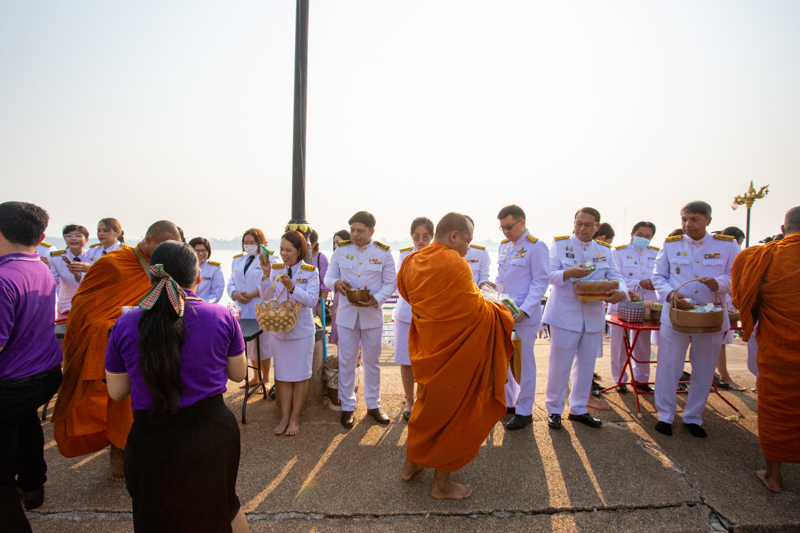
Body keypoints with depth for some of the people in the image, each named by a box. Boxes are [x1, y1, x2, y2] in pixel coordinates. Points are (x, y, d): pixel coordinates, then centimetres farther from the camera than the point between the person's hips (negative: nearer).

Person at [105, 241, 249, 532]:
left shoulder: (125, 325, -9)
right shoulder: (222, 317, -12)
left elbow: (116, 391, 2)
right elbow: (238, 374, 1)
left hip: (151, 441, 0)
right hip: (213, 432, 1)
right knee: (224, 505, 29)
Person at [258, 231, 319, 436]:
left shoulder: (310, 271, -6)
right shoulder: (276, 269, 4)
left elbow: (312, 300, -14)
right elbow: (265, 296, -3)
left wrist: (292, 287, -25)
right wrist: (266, 275, -15)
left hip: (301, 331, -3)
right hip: (278, 329, 3)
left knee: (300, 375, 6)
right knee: (282, 375, 11)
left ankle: (295, 418, 19)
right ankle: (284, 417, 22)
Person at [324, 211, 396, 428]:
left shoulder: (383, 253, -3)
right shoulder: (341, 250, 1)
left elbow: (390, 283, -1)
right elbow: (328, 277, 5)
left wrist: (377, 299, -18)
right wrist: (336, 283, -19)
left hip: (372, 314, 0)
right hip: (346, 313, 1)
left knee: (372, 361, 12)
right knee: (346, 362, 6)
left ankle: (373, 404, 28)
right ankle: (347, 407, 22)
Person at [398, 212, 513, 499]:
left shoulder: (411, 262, 1)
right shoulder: (454, 264, -22)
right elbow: (476, 311, -20)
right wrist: (502, 310, 0)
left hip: (426, 349, 7)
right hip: (454, 351, -7)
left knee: (428, 403, 26)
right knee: (455, 412, 10)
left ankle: (411, 464, 40)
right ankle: (441, 483, 25)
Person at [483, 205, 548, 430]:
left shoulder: (536, 247, -10)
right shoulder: (504, 245, 13)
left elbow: (540, 282, -13)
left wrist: (524, 310, -21)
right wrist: (494, 287, 1)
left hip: (524, 316, -7)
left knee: (524, 363, 4)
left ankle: (524, 411, 17)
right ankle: (508, 402, 31)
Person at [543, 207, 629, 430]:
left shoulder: (604, 250, 9)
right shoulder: (559, 244, -1)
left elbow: (616, 277, 0)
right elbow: (551, 275, -11)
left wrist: (621, 292, -22)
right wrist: (569, 273, -32)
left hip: (594, 317, 4)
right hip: (565, 314, -4)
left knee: (586, 365, 13)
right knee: (559, 364, 1)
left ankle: (578, 409, 28)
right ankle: (554, 409, 17)